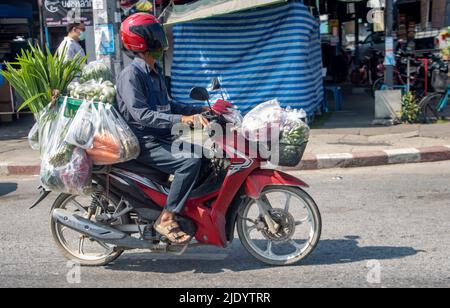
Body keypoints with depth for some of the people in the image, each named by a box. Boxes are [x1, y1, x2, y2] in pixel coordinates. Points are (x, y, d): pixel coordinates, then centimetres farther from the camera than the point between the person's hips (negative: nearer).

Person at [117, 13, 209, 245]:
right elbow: (141, 114, -27)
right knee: (190, 161, -27)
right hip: (143, 144, -9)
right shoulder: (131, 75, -14)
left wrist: (199, 110, 14)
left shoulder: (155, 72, 15)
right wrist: (180, 119, -34)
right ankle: (167, 219, -19)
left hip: (161, 138, 9)